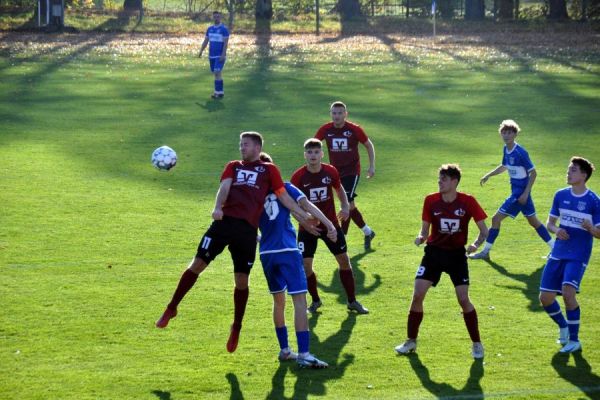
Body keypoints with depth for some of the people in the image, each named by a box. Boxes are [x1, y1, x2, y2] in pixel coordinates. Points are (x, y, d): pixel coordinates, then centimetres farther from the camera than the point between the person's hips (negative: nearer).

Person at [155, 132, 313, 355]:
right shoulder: (233, 166, 20)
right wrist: (218, 208, -16)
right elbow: (225, 187, 4)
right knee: (198, 264, -5)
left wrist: (304, 216, 4)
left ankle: (237, 328, 18)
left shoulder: (268, 170, 16)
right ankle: (171, 309, 8)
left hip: (247, 229, -1)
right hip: (225, 220, 1)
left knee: (241, 280, 1)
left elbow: (283, 196, 14)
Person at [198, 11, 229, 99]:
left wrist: (223, 54, -20)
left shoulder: (224, 29, -6)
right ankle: (220, 91, 15)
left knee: (217, 72, -16)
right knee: (216, 73, 8)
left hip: (220, 55, -6)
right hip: (212, 55, 6)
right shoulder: (210, 28, 11)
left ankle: (219, 92, -15)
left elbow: (226, 43, -11)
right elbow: (205, 41, 14)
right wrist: (201, 51, 4)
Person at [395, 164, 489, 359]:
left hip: (457, 255, -2)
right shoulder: (431, 200, -5)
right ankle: (411, 341, 9)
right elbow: (425, 229, 3)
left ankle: (477, 343, 8)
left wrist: (476, 244, -26)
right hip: (434, 252, 2)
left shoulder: (468, 202, -11)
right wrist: (421, 238, -20)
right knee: (417, 295, -7)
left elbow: (484, 231, -6)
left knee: (463, 299, -10)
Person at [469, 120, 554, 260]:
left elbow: (533, 173, -16)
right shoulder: (506, 149, 6)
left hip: (520, 193, -9)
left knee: (496, 218, -6)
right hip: (516, 190, 9)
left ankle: (485, 251, 3)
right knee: (533, 221, 16)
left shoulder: (520, 152, -20)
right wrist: (488, 175, 15)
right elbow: (504, 166, 24)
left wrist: (525, 194, -19)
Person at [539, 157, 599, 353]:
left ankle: (574, 339, -10)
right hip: (558, 254, 5)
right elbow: (550, 223, 12)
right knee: (545, 298, 0)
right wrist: (556, 230, -11)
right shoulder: (561, 195, 5)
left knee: (568, 292, -25)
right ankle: (563, 326, 30)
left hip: (578, 256, -5)